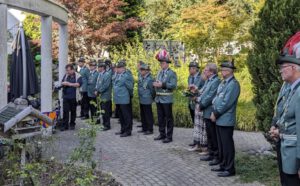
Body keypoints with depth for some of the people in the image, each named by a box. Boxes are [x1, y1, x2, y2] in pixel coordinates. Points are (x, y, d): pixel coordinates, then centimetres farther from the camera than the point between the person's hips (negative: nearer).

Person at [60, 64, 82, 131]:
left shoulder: (78, 76, -2)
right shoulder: (66, 75, 13)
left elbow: (78, 84, -14)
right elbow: (62, 82, 17)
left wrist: (69, 84, -16)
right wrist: (63, 84, -6)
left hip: (73, 97, -3)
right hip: (66, 96, 3)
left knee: (73, 111, 7)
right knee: (65, 111, -2)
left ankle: (72, 124, 20)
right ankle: (65, 125, 2)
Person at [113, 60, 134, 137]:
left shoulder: (127, 75, -14)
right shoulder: (117, 75, 12)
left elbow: (130, 87, -12)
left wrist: (130, 94, 1)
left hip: (124, 99, -9)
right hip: (118, 99, 9)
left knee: (126, 116, -1)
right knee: (121, 116, 16)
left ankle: (128, 131, 7)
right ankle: (123, 129, 28)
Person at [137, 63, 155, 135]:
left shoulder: (149, 79, -17)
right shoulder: (140, 77, 7)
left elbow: (152, 90, -11)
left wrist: (152, 98, -1)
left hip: (147, 101, -8)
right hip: (141, 100, 8)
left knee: (148, 115, 0)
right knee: (142, 115, 16)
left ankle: (150, 130, 9)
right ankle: (144, 128, 27)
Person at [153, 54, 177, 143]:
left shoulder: (172, 73, -7)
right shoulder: (159, 73, 15)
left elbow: (173, 85, -16)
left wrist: (162, 84, -23)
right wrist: (155, 84, -3)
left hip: (167, 99, -7)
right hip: (158, 98, 7)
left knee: (168, 118, 0)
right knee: (160, 117, 13)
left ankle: (169, 136, 7)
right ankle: (162, 134, 24)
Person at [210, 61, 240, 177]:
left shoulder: (233, 84, -15)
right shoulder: (223, 83, 14)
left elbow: (226, 103, -19)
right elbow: (217, 98, 17)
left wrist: (215, 114, -13)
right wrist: (214, 112, 4)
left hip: (226, 120, -9)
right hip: (220, 119, 9)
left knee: (227, 145, -1)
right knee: (221, 144, 16)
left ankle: (230, 169, 8)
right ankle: (223, 165, 27)